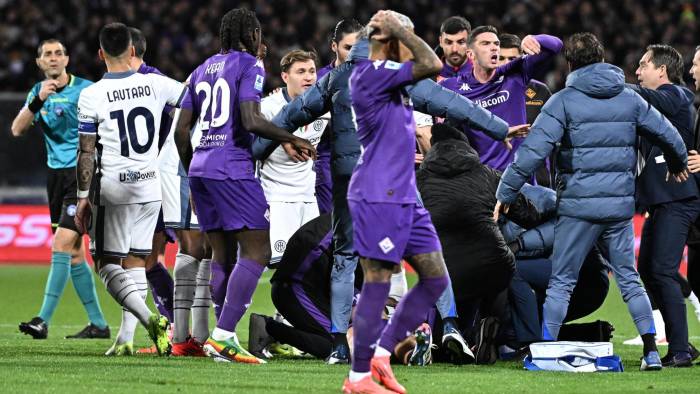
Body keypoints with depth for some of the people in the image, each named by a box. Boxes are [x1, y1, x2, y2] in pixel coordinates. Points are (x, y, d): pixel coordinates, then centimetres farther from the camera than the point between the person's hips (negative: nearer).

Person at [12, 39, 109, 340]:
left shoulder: (85, 90, -7)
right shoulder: (38, 92, 9)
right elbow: (17, 129, -5)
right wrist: (39, 100, -19)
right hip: (57, 176, 7)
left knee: (62, 245, -15)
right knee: (74, 253, 8)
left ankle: (43, 320, -19)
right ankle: (98, 324, 15)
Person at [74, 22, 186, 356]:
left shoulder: (91, 96, -8)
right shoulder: (154, 84, -1)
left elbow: (86, 153, -6)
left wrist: (82, 198, 1)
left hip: (113, 189, -4)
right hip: (150, 187, 4)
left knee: (107, 263, 3)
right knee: (135, 262, 11)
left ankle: (149, 318, -18)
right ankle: (126, 339, 6)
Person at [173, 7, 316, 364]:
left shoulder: (202, 70, 18)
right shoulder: (249, 66, -4)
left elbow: (181, 130, 17)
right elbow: (251, 121, -17)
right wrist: (290, 140, -4)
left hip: (200, 168, 8)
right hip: (233, 168, -8)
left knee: (223, 253, 13)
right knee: (256, 252, -8)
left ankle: (223, 338, 9)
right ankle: (223, 336, -20)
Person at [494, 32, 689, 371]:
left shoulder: (564, 101, -4)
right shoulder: (630, 98, 8)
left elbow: (533, 151, -12)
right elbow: (669, 136, 15)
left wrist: (505, 193, -6)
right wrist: (678, 164, 38)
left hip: (578, 206, -4)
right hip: (621, 204, 4)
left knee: (561, 282, 3)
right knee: (629, 279, 14)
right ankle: (651, 352, 9)